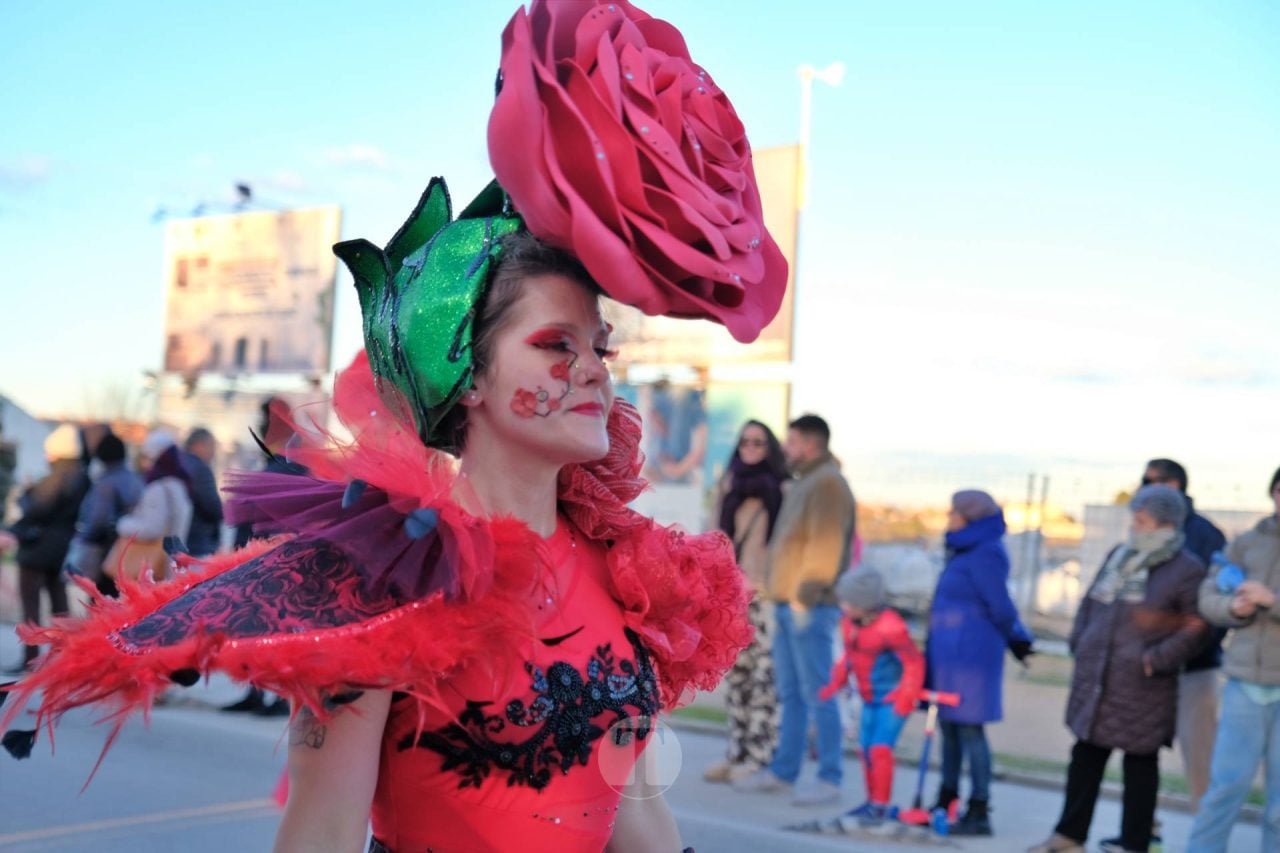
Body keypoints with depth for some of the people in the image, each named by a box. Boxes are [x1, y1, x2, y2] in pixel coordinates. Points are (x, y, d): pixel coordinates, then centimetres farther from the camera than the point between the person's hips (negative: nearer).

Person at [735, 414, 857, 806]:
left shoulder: (827, 483, -11)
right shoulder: (802, 484, 21)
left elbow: (825, 544, -20)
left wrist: (806, 594, -22)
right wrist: (785, 595, 17)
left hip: (810, 607, -10)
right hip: (788, 604, 10)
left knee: (817, 693, -7)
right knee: (790, 693, 14)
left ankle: (830, 778, -2)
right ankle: (783, 771, 20)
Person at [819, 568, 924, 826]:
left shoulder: (890, 627, -26)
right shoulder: (849, 623, -1)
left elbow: (914, 662, -21)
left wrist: (906, 698, -23)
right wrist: (836, 682, 6)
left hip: (893, 700, -8)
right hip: (870, 699, 8)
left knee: (880, 748, -13)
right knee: (867, 749, 12)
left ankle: (880, 806, -5)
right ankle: (872, 801, 26)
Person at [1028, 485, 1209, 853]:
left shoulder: (1186, 569, -9)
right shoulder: (1118, 556, 11)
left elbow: (1196, 628, -12)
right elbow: (1090, 603, 21)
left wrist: (1155, 660, -17)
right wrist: (1080, 643, 10)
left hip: (1141, 688, -7)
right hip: (1095, 680, 7)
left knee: (1140, 765, 5)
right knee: (1085, 757, 14)